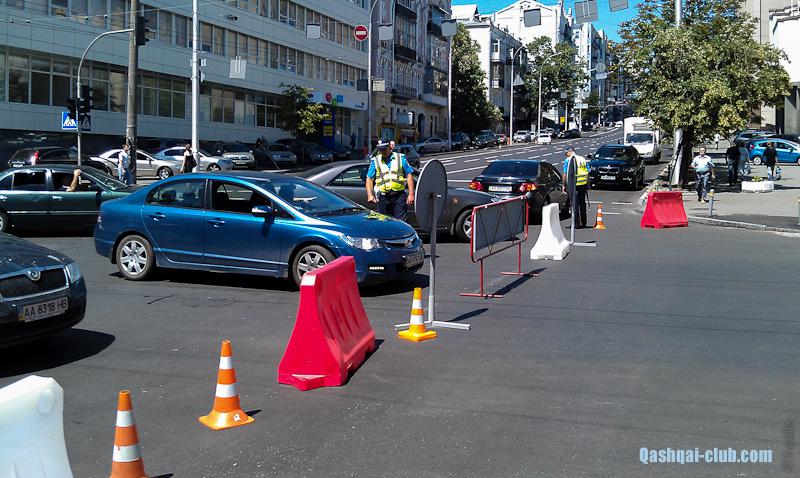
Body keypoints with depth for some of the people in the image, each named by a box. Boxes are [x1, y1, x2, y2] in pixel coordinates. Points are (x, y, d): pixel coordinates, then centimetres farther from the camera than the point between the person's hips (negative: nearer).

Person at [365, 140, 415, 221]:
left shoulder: (401, 158, 8)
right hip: (384, 197, 2)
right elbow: (369, 179, 10)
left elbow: (409, 176, 6)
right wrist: (370, 195, -5)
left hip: (399, 196, -2)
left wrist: (411, 194, -3)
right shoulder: (375, 161, 11)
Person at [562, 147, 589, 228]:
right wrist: (588, 184, 16)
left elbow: (564, 174, -9)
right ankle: (583, 223, 22)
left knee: (575, 204, -1)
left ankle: (577, 224, -3)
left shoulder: (568, 160, -6)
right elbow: (588, 173, 10)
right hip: (583, 184, 5)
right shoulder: (583, 159, 10)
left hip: (574, 185, -5)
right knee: (582, 203, 15)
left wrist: (564, 185, -2)